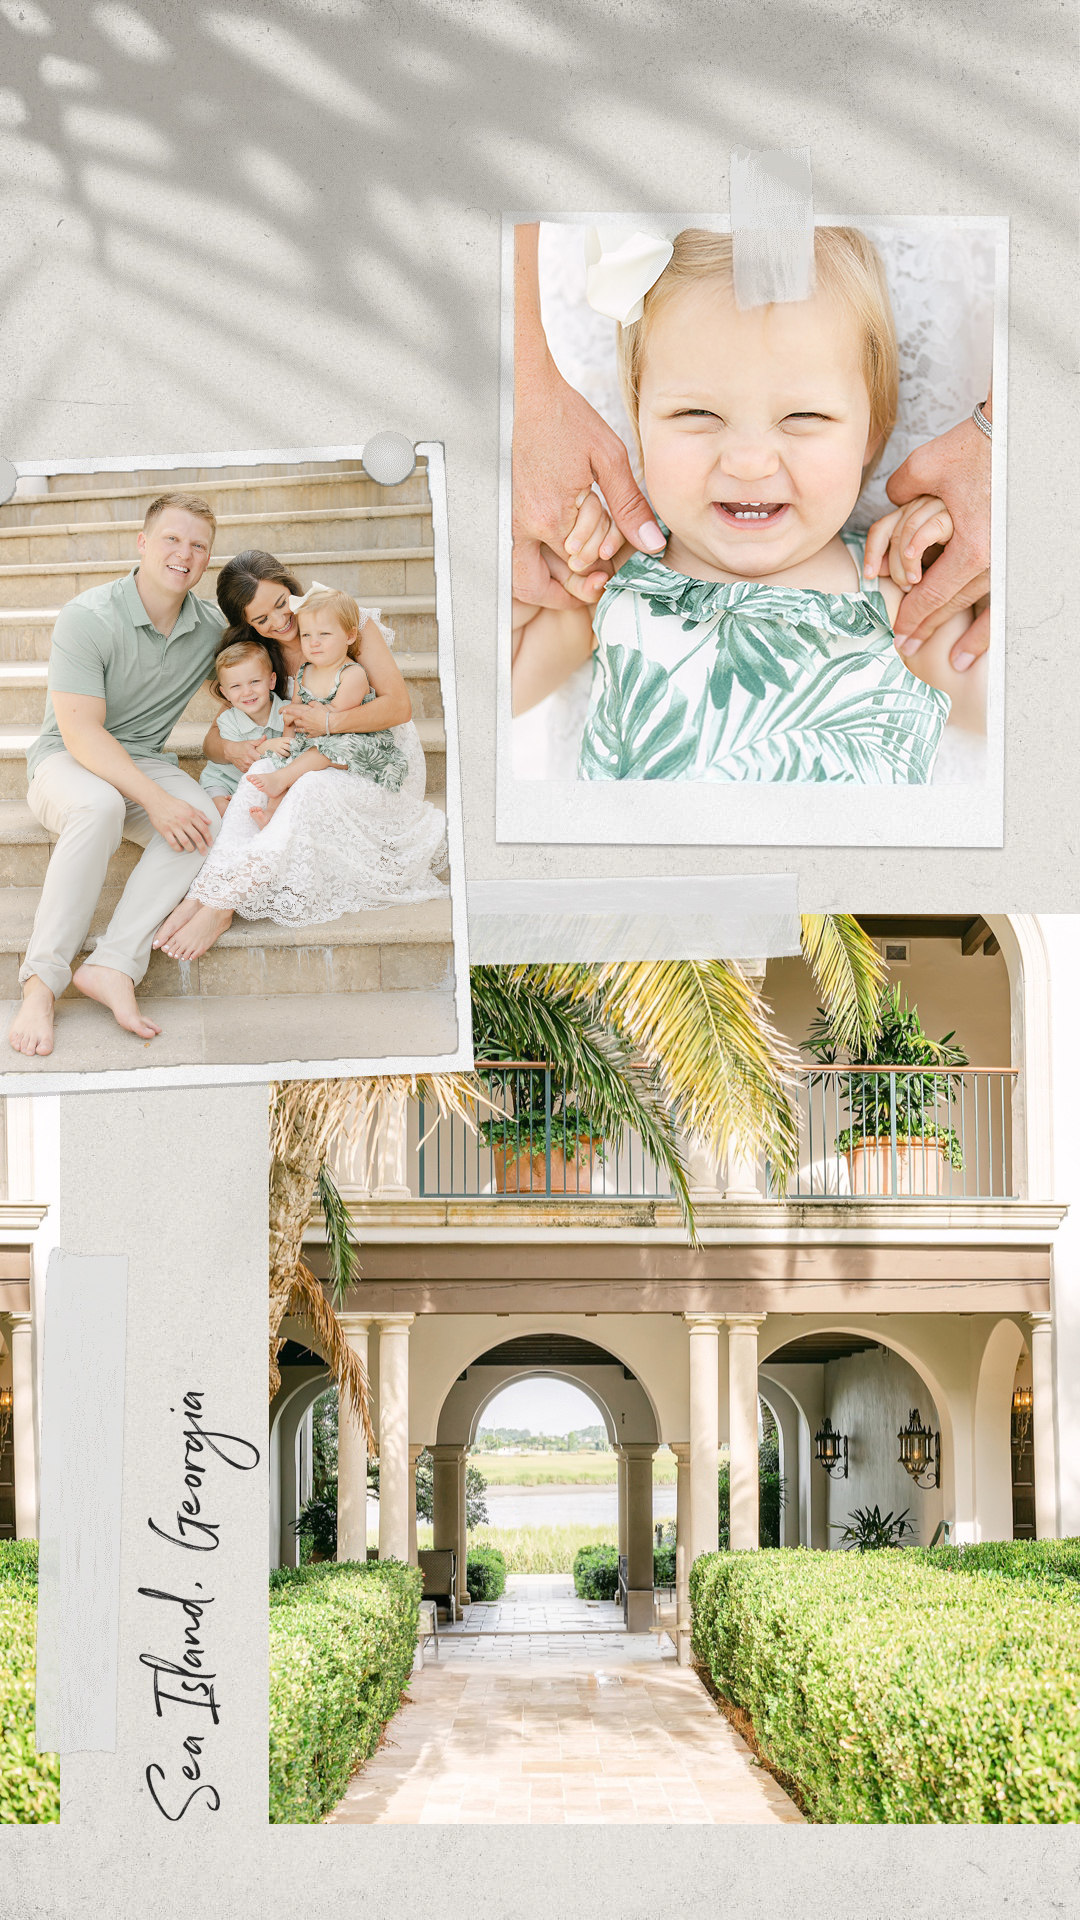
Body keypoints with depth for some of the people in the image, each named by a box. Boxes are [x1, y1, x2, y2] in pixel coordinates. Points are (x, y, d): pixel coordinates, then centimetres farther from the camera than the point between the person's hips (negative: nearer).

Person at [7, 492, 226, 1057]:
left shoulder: (211, 627, 1)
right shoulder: (88, 618, -16)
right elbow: (81, 734, -22)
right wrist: (155, 800, -33)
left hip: (144, 761, 5)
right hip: (67, 762, -5)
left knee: (204, 822, -28)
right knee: (99, 806, -40)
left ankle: (112, 965, -35)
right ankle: (41, 980, -36)